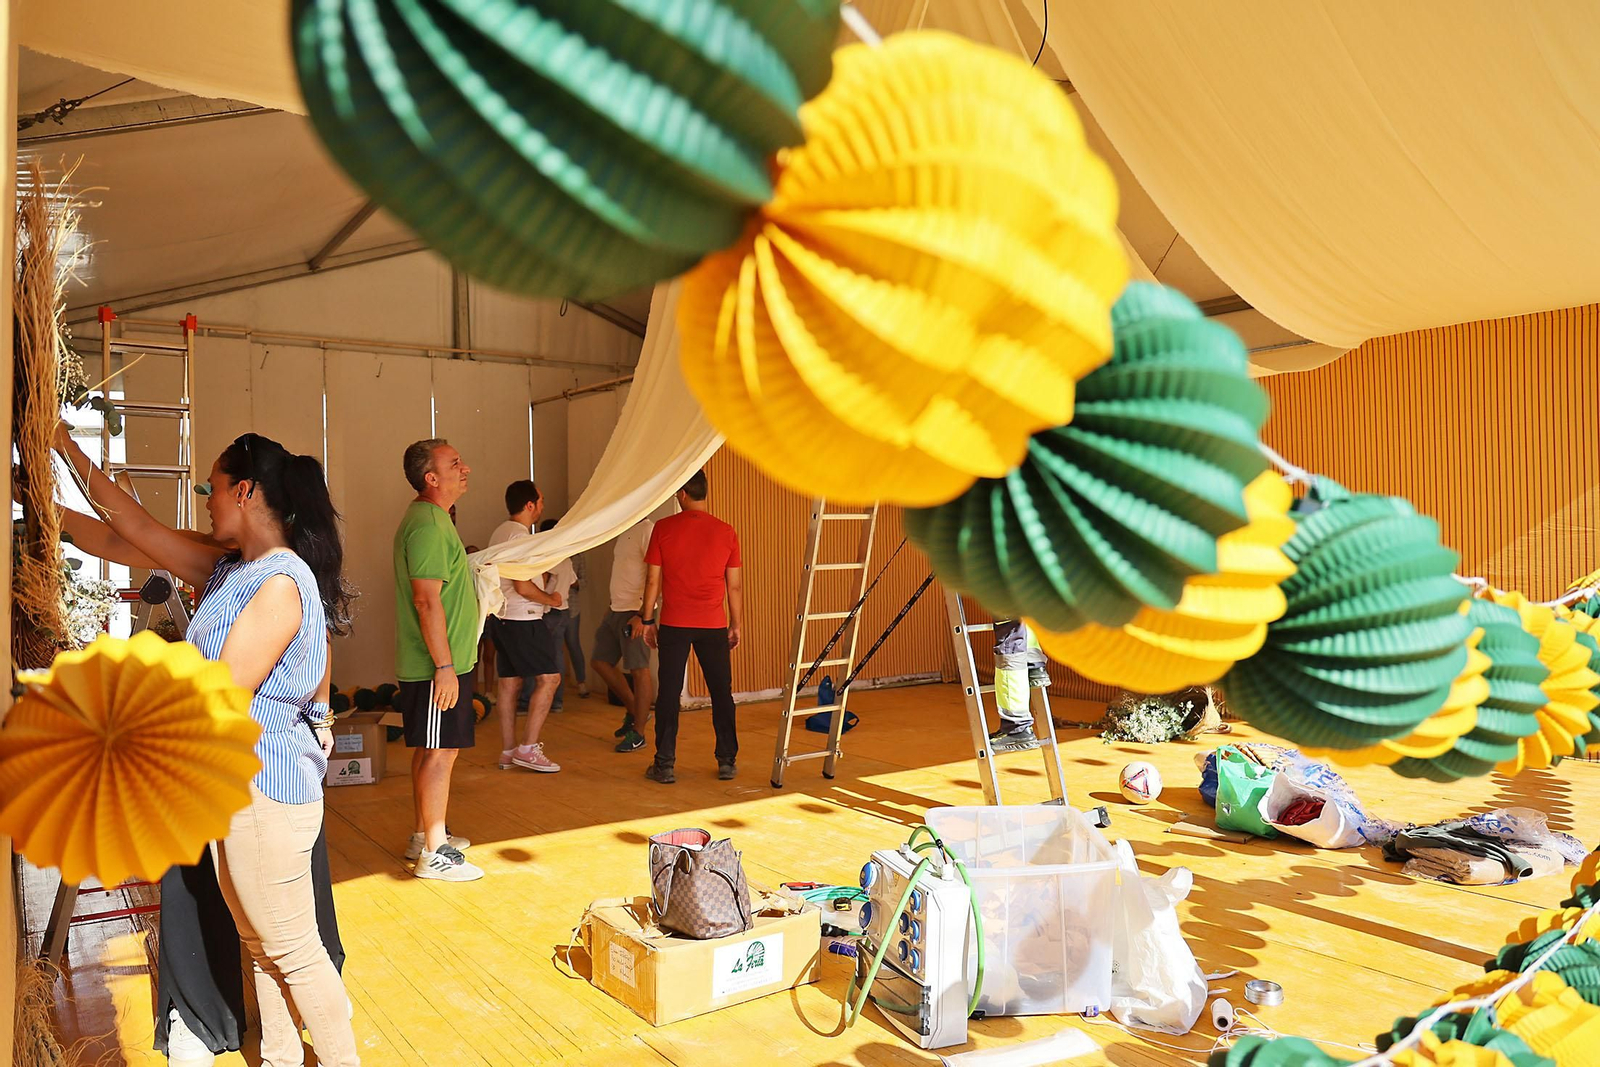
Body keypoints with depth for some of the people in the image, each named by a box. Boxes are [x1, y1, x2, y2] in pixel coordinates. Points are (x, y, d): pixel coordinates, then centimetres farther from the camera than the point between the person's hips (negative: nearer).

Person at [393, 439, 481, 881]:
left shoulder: (430, 518, 15)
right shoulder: (428, 524, -18)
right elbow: (428, 601, -24)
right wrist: (444, 666, -23)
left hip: (438, 663, 10)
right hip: (437, 665, -10)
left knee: (428, 750, 17)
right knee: (440, 752, -3)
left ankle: (425, 836, 29)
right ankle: (434, 853, 5)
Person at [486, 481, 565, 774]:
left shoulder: (499, 533, 16)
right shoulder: (520, 535, -15)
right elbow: (523, 586, -21)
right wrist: (551, 599, -6)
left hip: (502, 616, 10)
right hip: (523, 619, -10)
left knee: (509, 682, 11)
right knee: (548, 677, -6)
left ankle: (508, 752, 15)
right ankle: (528, 748, -7)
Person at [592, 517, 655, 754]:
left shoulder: (647, 530, -13)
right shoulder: (625, 532, 16)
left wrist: (644, 615, -24)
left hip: (635, 611, -10)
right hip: (617, 610, 10)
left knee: (639, 669, -2)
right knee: (600, 662, 13)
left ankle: (638, 733, 6)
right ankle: (634, 711, 25)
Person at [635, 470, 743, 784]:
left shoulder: (664, 528, -4)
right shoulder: (726, 532, 0)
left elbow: (653, 579, -2)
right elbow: (735, 584, 4)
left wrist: (647, 619, 8)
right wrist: (736, 624, 14)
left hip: (674, 623, -1)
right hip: (713, 624, 1)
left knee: (669, 694, 6)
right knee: (721, 693, 10)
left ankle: (665, 765, 9)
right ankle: (727, 762, 14)